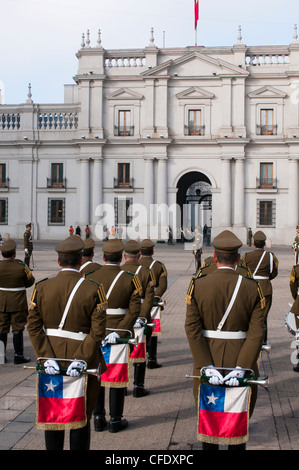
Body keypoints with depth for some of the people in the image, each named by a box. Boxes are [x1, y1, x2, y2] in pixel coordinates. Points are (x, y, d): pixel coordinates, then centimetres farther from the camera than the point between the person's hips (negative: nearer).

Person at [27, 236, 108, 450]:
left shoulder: (41, 288, -3)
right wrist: (81, 359, -15)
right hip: (84, 365, -2)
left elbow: (34, 327, -7)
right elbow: (97, 331, -16)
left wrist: (47, 357, -9)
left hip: (52, 362, 3)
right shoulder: (93, 290, -11)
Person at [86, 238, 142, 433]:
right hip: (120, 336, -2)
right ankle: (116, 420, 15)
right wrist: (119, 332, -16)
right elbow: (134, 310, -15)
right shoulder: (130, 279, -7)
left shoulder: (91, 278, -3)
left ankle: (98, 418, 20)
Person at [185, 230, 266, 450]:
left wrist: (207, 367, -14)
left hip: (208, 361, 1)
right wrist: (240, 369, -17)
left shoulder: (198, 286, -8)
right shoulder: (252, 288, -8)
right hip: (241, 360, 0)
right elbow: (257, 333, -15)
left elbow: (192, 328, -13)